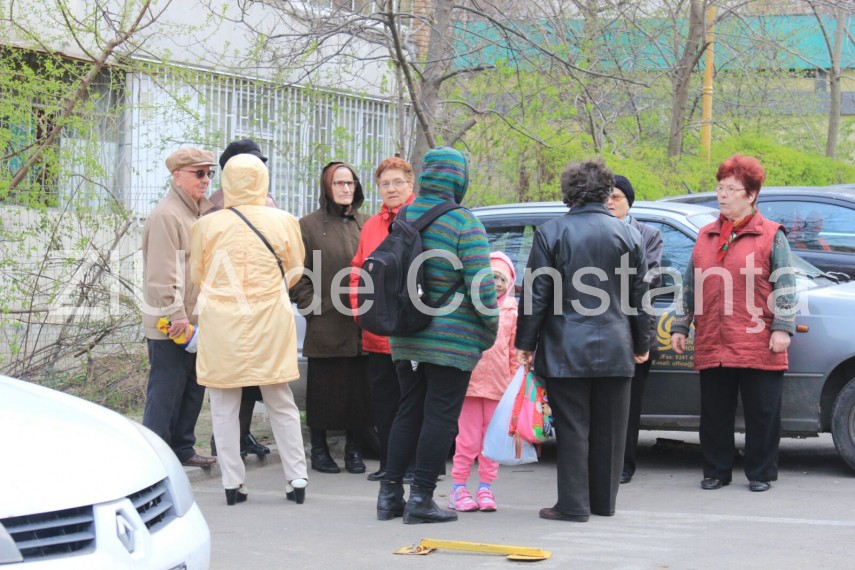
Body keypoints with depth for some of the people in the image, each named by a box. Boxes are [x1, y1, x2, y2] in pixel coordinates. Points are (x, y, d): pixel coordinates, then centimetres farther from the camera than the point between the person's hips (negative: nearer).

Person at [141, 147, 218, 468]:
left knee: (192, 391, 16)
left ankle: (182, 449, 26)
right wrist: (178, 318, -22)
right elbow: (162, 276, -21)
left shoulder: (203, 210, 14)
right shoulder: (166, 216, -15)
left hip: (194, 323, 9)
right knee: (165, 394, -6)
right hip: (171, 327, -9)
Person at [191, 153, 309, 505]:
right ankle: (297, 478, 13)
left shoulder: (208, 225, -5)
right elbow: (295, 271, 9)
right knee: (281, 403, 12)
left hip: (221, 324, -1)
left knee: (224, 406, 8)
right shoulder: (283, 222, -4)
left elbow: (196, 275, 8)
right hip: (270, 323, 1)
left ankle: (233, 483, 7)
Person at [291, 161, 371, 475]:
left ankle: (354, 449, 16)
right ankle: (319, 450, 13)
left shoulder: (366, 224, 12)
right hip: (325, 327, -3)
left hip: (361, 327, 3)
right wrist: (310, 304, -8)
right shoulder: (309, 225, 2)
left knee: (359, 388, 5)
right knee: (324, 389, 3)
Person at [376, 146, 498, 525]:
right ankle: (421, 498, 0)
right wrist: (491, 326, -3)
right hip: (451, 340, -6)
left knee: (408, 412, 15)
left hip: (406, 338, 6)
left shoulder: (404, 217, 5)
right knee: (440, 416, 0)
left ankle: (390, 494, 14)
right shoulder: (463, 223, -14)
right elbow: (480, 283, -16)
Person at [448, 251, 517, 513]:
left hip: (498, 385, 2)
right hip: (469, 380, -2)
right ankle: (459, 487, 8)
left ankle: (485, 487, 14)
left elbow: (515, 351, 10)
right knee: (468, 439, 0)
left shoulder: (511, 312, 7)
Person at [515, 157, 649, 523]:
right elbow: (639, 295, 8)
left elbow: (536, 294, -5)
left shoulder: (551, 233, -5)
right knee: (609, 430, 10)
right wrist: (641, 344, 18)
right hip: (615, 349, 3)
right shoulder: (628, 235, 3)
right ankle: (604, 501, 17)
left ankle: (574, 504, -1)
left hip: (566, 349, -3)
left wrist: (526, 342, 2)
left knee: (572, 428, 0)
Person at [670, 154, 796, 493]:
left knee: (761, 412, 1)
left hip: (758, 345, -4)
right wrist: (680, 327, 15)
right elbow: (689, 286, 19)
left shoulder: (771, 235, 2)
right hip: (712, 347, 4)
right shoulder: (706, 236, 16)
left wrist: (782, 327, -11)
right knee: (714, 413, 7)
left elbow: (785, 285, -3)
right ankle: (716, 471, 17)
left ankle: (760, 473, 11)